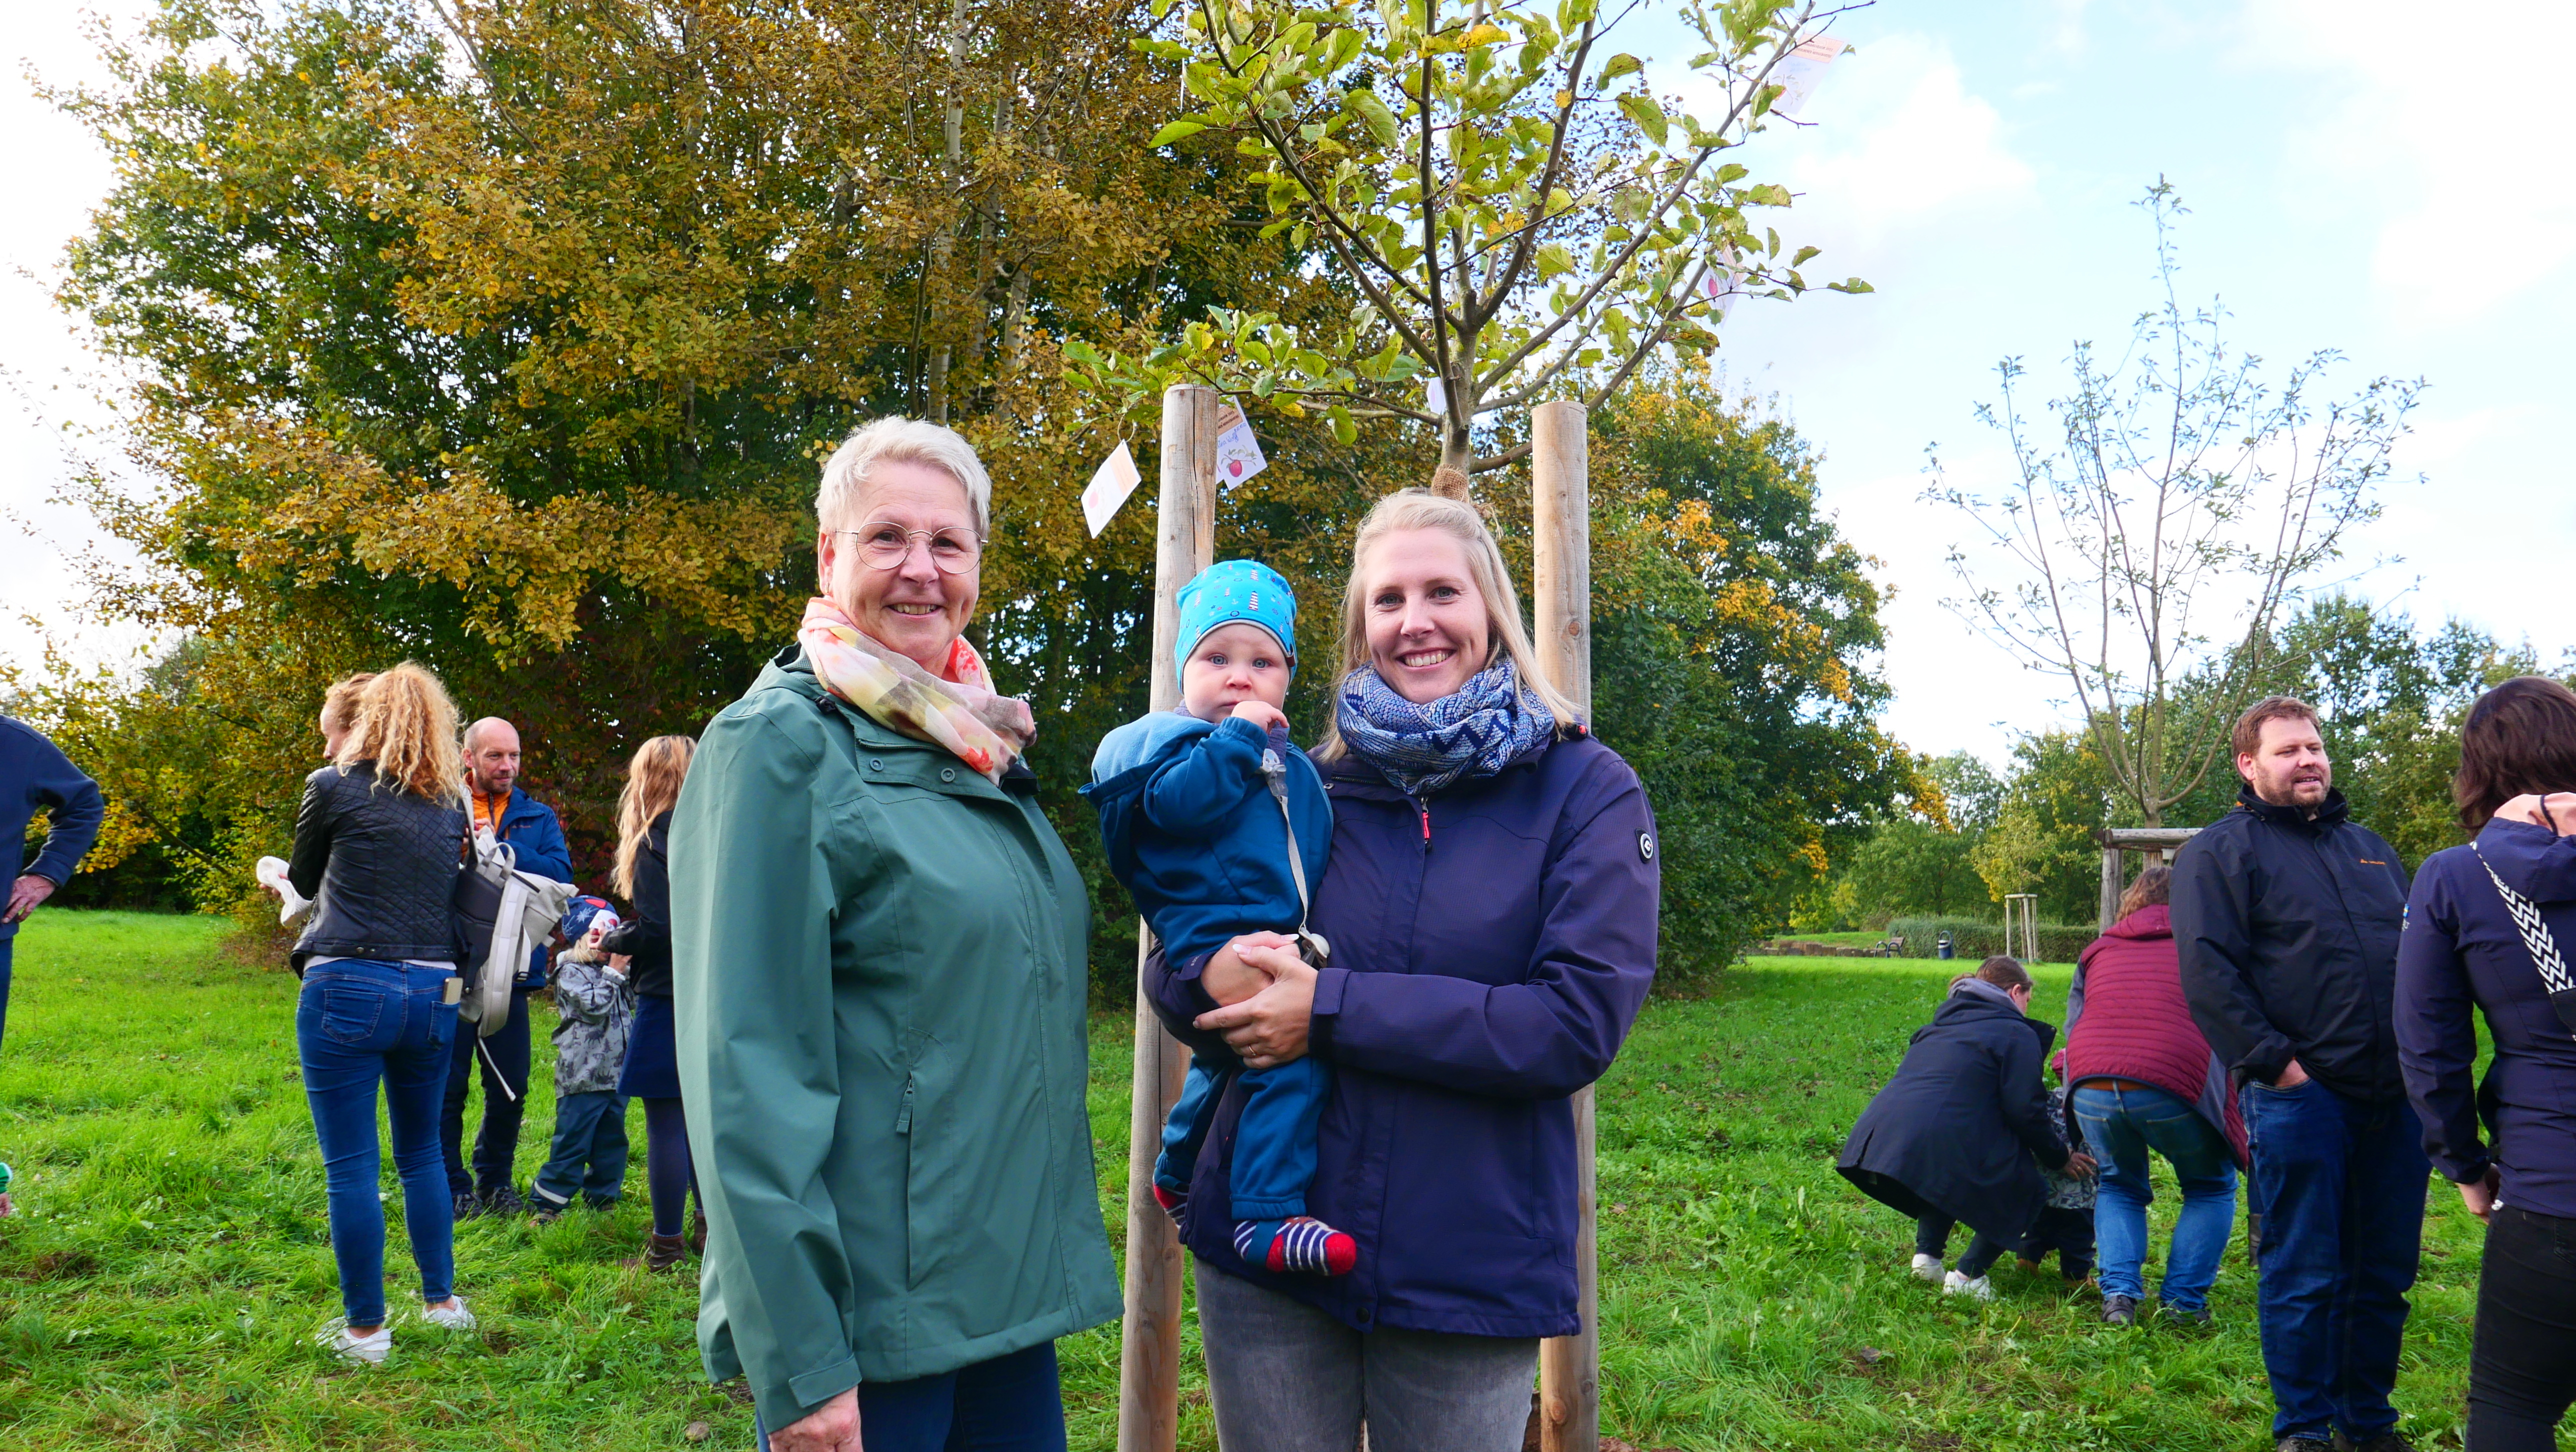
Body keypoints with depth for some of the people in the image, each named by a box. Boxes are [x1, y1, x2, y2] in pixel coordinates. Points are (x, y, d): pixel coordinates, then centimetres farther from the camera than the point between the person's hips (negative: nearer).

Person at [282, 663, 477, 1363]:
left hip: (348, 989, -4)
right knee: (422, 1154, 20)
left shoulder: (333, 787, -2)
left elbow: (303, 880, 14)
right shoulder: (453, 805, 8)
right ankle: (442, 1301, 27)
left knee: (351, 1167, 4)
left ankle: (365, 1329, 11)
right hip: (433, 994, 4)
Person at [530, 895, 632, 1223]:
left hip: (616, 1074, 8)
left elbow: (631, 1004, 20)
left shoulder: (609, 971, 18)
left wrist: (629, 972, 7)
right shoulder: (570, 971, -6)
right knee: (573, 1143, -5)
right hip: (582, 1075, -8)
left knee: (612, 1141, 14)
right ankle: (545, 1205, 3)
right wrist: (614, 971, -12)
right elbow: (594, 1005, -18)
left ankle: (601, 1200, 26)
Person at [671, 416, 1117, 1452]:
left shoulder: (987, 744, 9)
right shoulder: (778, 745, -12)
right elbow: (749, 1074, -17)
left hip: (1013, 1286, 7)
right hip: (868, 1320, -7)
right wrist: (797, 1361, -19)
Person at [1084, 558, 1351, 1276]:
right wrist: (1237, 737, -19)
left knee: (1226, 1060, 23)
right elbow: (1174, 801, -23)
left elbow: (1318, 853, 29)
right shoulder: (1175, 744, -1)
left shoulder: (1293, 766, 21)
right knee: (1292, 1053, -27)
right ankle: (1266, 1216, -24)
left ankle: (1177, 1175, 47)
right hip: (1218, 946, -9)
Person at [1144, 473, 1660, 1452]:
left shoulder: (1587, 791, -5)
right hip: (1264, 1245, 2)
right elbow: (1170, 974, 6)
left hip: (1473, 1260, -2)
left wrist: (1332, 1011, -19)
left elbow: (1581, 1021, -16)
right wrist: (1215, 976, -19)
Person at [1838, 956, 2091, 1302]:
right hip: (1943, 1149, -8)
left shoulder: (1939, 1025, 30)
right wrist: (2060, 1159, 14)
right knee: (2026, 1191, 13)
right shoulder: (2017, 1034, 6)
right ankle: (1967, 1276, 4)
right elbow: (2026, 1111, -2)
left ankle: (1927, 1255, 22)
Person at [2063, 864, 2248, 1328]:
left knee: (2119, 1186, 26)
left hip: (2092, 1090, 3)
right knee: (2212, 1186, 22)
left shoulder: (2097, 951, 23)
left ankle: (2118, 1293, 11)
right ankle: (2183, 1298, 14)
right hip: (2172, 1087, -3)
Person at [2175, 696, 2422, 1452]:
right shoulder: (2221, 851, -1)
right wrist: (2275, 1063, -15)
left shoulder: (2370, 848, 20)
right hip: (2299, 1097, -6)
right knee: (2303, 1275, 1)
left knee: (2386, 1273, 12)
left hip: (2395, 1097, 6)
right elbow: (2208, 972, -10)